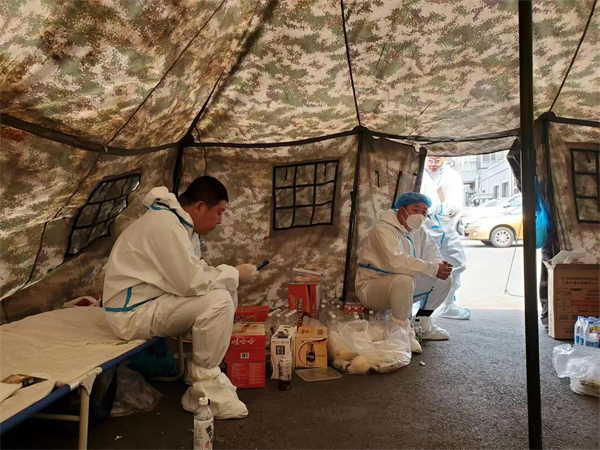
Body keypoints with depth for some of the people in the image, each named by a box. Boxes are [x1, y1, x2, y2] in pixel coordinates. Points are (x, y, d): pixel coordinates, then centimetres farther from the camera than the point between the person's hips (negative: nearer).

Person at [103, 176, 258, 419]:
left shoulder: (182, 223, 7)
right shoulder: (166, 226, -25)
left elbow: (193, 272, 12)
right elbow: (192, 283, -30)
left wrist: (229, 274, -4)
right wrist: (234, 274, -15)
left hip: (152, 300, 10)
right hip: (132, 312, -10)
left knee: (226, 291, 6)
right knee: (218, 301, -25)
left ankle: (202, 370, 12)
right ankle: (205, 390, -11)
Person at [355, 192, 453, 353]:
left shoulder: (418, 231, 6)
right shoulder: (384, 230, -23)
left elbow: (432, 252, 7)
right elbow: (396, 261, -38)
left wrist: (440, 267, -18)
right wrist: (433, 268, -35)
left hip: (401, 286, 9)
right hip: (371, 288, -9)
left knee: (444, 279, 2)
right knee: (404, 279, -39)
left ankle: (423, 324, 13)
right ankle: (403, 331, -19)